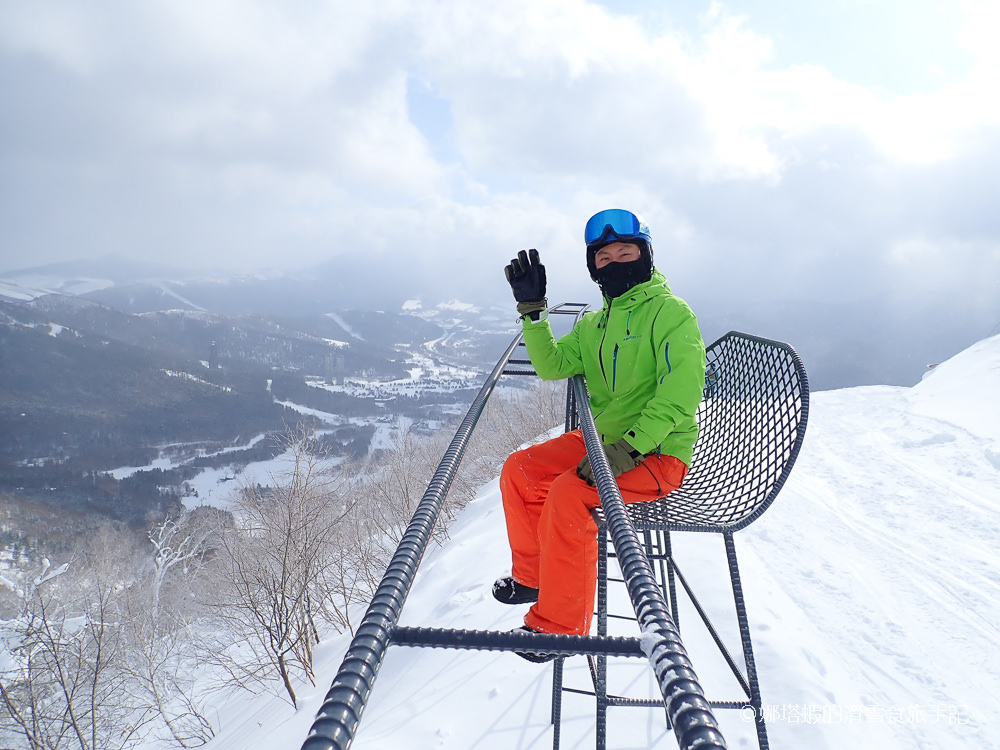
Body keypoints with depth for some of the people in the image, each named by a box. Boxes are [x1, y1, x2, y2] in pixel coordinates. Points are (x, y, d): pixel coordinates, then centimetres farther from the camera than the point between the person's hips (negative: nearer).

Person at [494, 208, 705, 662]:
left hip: (658, 453, -7)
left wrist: (628, 449, -29)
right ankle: (533, 575, 21)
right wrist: (532, 308, -8)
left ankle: (558, 625, -11)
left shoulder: (671, 312, -10)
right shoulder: (594, 325, 14)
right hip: (600, 440, 8)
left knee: (568, 494, -28)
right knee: (519, 471, -1)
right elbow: (553, 366, 2)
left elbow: (680, 396, -21)